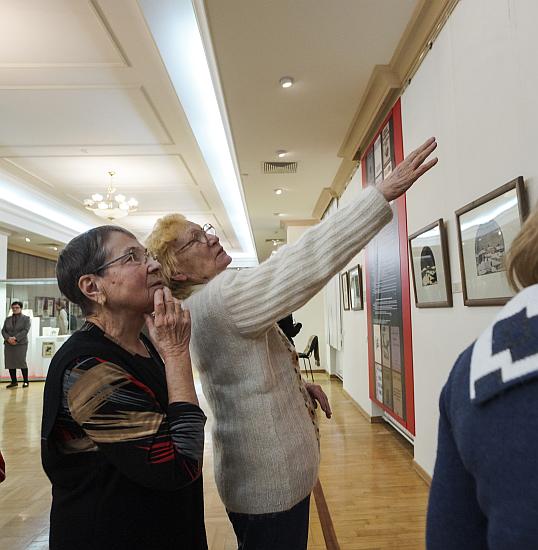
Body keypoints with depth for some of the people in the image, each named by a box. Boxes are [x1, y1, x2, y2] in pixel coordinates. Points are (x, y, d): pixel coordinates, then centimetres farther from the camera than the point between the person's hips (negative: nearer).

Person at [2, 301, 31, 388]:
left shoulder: (26, 318, 4)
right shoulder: (7, 319, 16)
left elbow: (25, 330, -7)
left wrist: (15, 338, -17)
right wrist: (8, 338, -10)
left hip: (21, 344, -4)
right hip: (8, 344, 4)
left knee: (22, 362, -7)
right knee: (10, 363, 2)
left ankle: (25, 381, 2)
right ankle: (14, 381, 12)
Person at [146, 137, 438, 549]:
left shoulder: (211, 306, 8)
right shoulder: (217, 299, -24)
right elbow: (306, 261, -31)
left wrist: (298, 385, 1)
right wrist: (385, 191, -28)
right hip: (270, 482, -9)